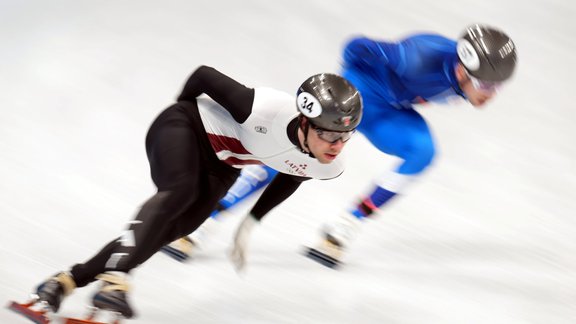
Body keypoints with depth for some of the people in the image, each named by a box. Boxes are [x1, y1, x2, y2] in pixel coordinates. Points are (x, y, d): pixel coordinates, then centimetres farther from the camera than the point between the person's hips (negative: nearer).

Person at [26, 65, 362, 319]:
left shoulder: (328, 167, -17)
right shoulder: (267, 110, -37)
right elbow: (204, 75, -20)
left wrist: (251, 223, 13)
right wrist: (183, 111, 0)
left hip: (221, 167, 6)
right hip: (189, 127, -6)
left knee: (166, 232, -5)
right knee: (180, 191, -35)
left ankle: (69, 280, 2)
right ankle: (115, 278, -44)